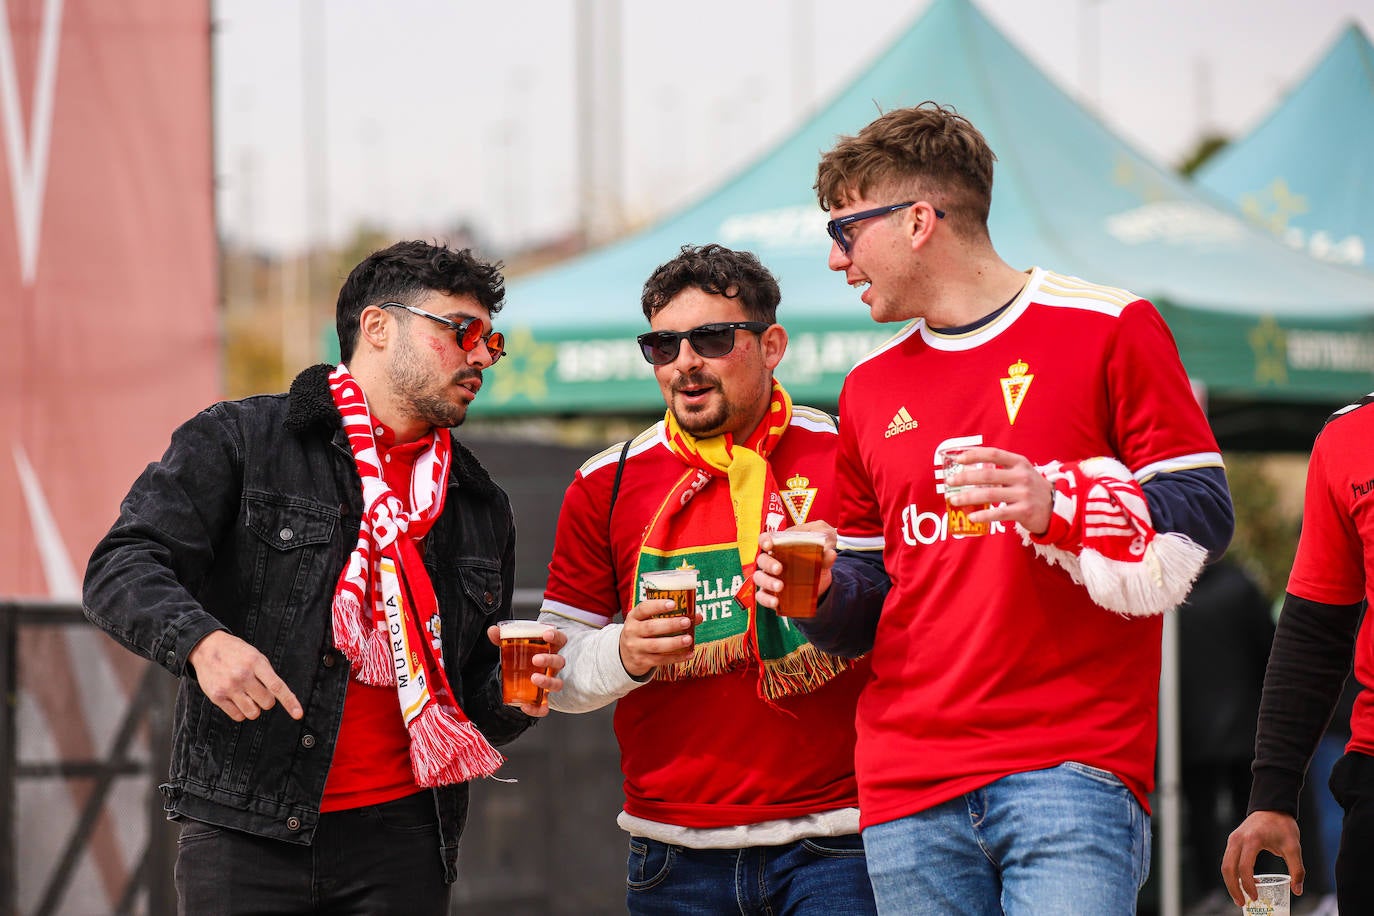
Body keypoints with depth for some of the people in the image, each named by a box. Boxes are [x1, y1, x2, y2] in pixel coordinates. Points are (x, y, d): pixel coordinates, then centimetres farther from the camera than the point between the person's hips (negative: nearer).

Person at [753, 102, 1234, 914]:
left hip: (1073, 765, -5)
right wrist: (822, 595, 2)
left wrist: (1058, 505, -17)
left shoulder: (1106, 329, 2)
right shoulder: (872, 390, 19)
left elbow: (1203, 514, -2)